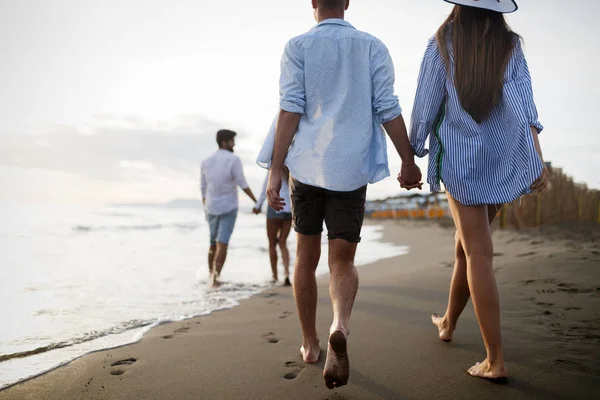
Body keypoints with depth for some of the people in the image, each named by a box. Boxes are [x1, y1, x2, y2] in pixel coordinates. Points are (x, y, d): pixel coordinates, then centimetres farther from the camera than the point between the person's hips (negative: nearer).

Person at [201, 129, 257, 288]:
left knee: (214, 243, 18)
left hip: (211, 208, 5)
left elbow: (203, 188, 10)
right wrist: (257, 202, -3)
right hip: (228, 207, -5)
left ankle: (211, 274, 27)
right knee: (222, 243, -5)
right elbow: (242, 184, -12)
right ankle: (215, 278, -13)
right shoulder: (234, 160, -9)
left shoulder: (206, 162, 6)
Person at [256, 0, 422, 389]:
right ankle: (341, 326, -22)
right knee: (343, 260, 7)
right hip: (351, 168, 0)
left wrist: (275, 171, -8)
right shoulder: (373, 46, 6)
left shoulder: (298, 46, 2)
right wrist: (409, 161, 9)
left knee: (307, 256, 14)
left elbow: (290, 109, -8)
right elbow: (388, 110, 0)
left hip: (306, 166, 0)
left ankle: (310, 343, 24)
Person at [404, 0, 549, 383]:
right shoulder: (510, 45, 5)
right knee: (467, 247, 18)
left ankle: (496, 360, -4)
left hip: (460, 160, -3)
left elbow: (426, 106, -4)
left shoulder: (444, 43, -2)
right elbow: (524, 104, -6)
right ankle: (448, 323, 38)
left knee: (478, 254, -3)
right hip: (501, 162, 4)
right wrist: (538, 159, -12)